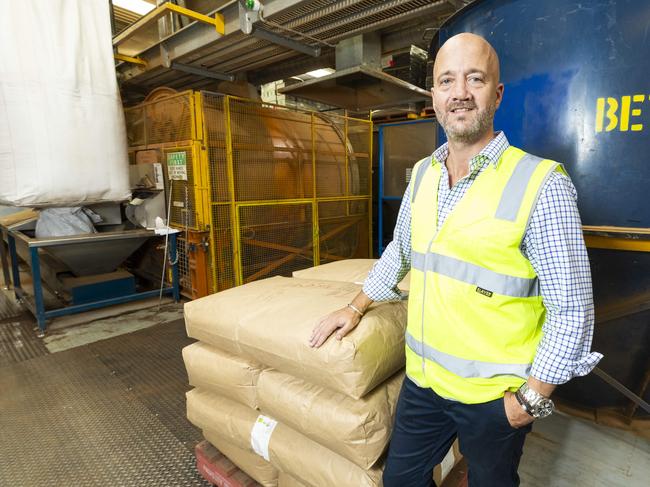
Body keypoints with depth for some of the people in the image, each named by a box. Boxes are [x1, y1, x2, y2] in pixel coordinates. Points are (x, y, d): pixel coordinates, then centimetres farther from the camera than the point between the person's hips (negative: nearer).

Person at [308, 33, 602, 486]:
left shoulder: (541, 183, -18)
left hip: (494, 397, -4)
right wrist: (356, 308, 13)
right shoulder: (422, 174, 0)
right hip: (422, 380, 5)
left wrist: (532, 398, -11)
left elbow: (571, 309, -14)